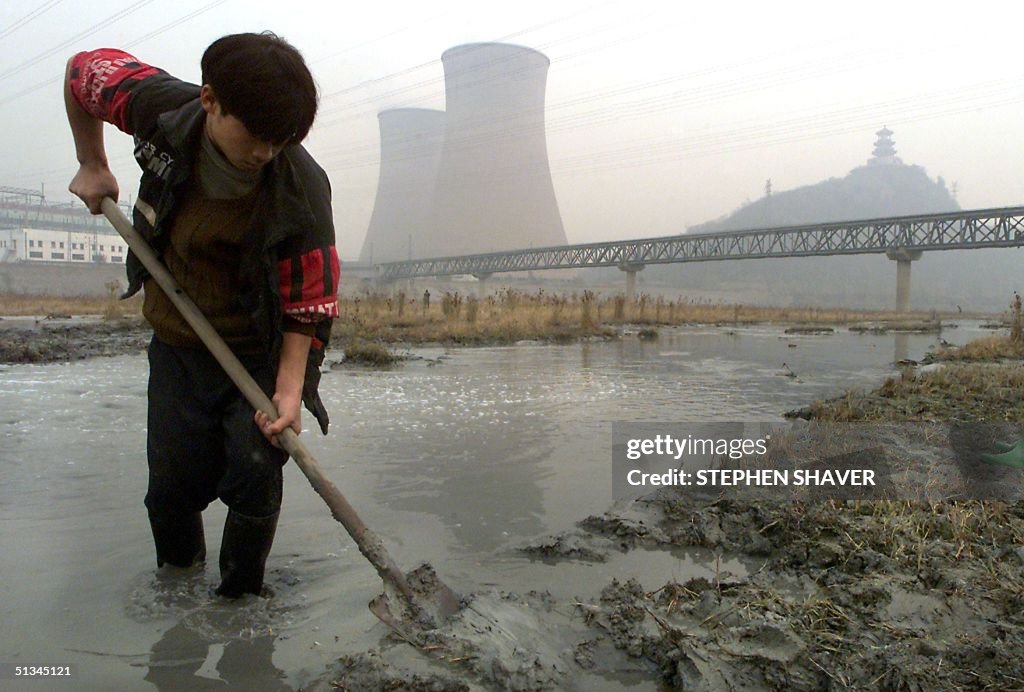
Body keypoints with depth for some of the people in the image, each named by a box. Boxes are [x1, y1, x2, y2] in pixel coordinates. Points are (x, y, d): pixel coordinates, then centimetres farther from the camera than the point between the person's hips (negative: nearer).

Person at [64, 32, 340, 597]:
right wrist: (92, 165, 8)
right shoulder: (165, 108, -17)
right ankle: (177, 574, 34)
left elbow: (309, 304, -22)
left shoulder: (301, 192, -26)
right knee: (175, 481, 6)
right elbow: (81, 69, 6)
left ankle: (240, 596, 12)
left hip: (260, 354, -3)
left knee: (255, 472, -12)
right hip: (179, 343, 3)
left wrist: (289, 388, -30)